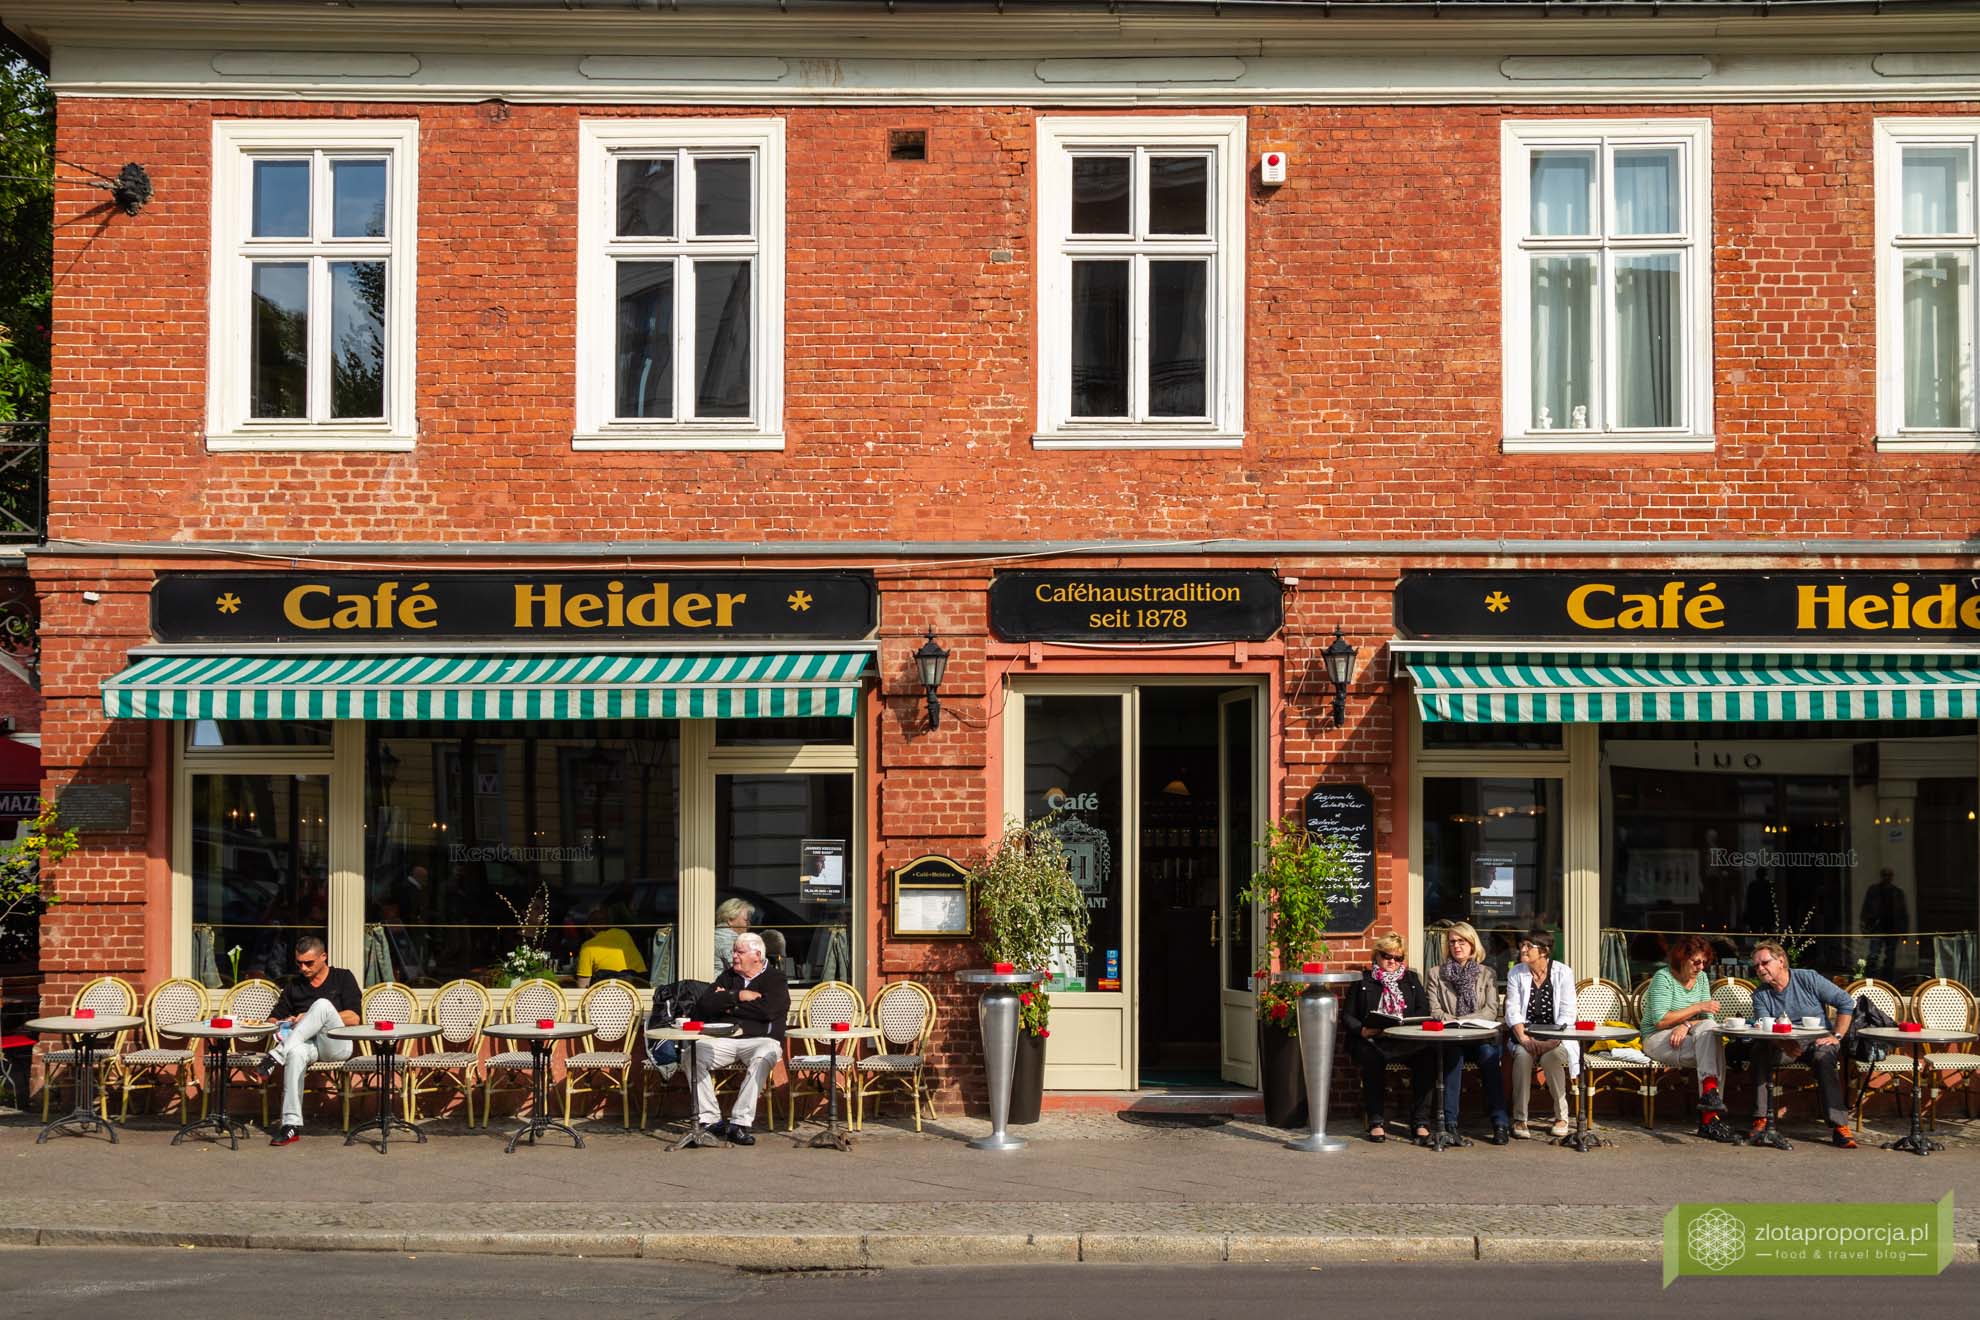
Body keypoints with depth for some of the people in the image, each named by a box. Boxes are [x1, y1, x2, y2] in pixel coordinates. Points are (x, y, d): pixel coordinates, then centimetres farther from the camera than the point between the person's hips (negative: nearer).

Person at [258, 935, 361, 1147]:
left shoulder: (343, 978, 12)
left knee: (322, 1004, -32)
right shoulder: (294, 984, 24)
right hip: (306, 1043, 2)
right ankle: (292, 1125, -41)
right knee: (296, 1053, -37)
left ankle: (278, 1055, -35)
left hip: (337, 1045, -2)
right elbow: (274, 1017, 22)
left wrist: (311, 1018, -8)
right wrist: (277, 1026, -3)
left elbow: (353, 1018, -1)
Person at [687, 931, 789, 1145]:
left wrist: (729, 1005, -2)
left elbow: (769, 1010, -13)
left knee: (762, 1058, -38)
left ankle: (740, 1123, -37)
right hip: (723, 1039, 4)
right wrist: (738, 996, -5)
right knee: (694, 1051, -25)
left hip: (760, 1039, -4)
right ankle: (709, 1119, -22)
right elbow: (705, 1005, 6)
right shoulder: (727, 977, 21)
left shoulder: (775, 979, 7)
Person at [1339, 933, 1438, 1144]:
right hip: (1371, 1040, -2)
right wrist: (1362, 1030, -12)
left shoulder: (1411, 979, 22)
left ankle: (1421, 1121, -26)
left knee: (1427, 1056, -31)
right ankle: (1376, 1121, -30)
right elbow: (1347, 1015, 10)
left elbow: (1424, 1009, 10)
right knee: (1372, 1057, -37)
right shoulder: (1362, 980, 16)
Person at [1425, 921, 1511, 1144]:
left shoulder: (1487, 975, 14)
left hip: (1481, 1038, 0)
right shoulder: (1436, 974, 15)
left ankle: (1500, 1123, -36)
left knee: (1488, 1055, -33)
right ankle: (1450, 1123, -35)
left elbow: (1491, 1012, 1)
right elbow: (1435, 1012, 4)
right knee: (1453, 1054, -34)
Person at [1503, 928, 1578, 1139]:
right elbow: (1512, 1011, -1)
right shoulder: (1516, 974, 6)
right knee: (1522, 1054, -32)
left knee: (1550, 1056, -34)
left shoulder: (1563, 973, -1)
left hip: (1556, 1037, -2)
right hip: (1525, 1035, 2)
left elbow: (1567, 1013, -7)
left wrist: (1551, 1041, -22)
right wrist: (1524, 1038, -20)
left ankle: (1561, 1116, -14)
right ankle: (1520, 1119, -24)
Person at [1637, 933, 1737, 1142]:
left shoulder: (1702, 978, 12)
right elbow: (1660, 1021, -19)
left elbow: (1708, 1019, 5)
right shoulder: (1663, 978, -9)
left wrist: (1687, 1025, -17)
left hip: (1684, 1038, 6)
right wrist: (1697, 1008, -18)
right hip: (1657, 1039, -6)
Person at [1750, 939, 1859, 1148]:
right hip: (1783, 1045, 2)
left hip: (1817, 1042, -2)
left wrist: (1836, 1036, -12)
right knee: (1760, 1052, -29)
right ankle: (1761, 1120, -30)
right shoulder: (1760, 995, 3)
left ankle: (1839, 1126, -39)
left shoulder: (1808, 979, -5)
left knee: (1824, 1057, -37)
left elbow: (1846, 1003, -4)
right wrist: (1784, 1045, -30)